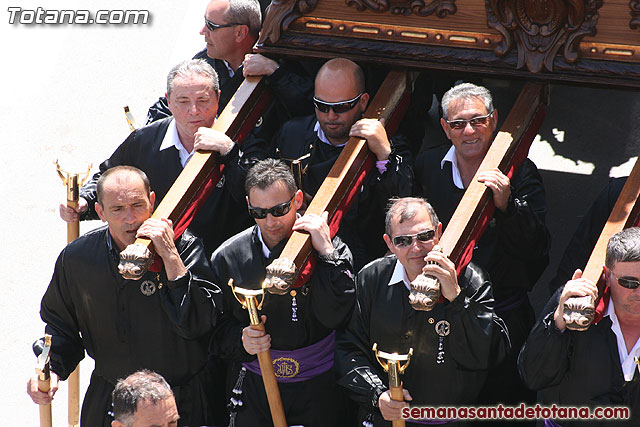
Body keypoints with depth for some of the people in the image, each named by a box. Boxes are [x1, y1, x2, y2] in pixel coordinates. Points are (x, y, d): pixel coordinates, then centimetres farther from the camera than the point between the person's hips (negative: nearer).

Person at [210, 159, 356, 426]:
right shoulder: (227, 258, -2)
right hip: (254, 388, 1)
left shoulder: (330, 250, -7)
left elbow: (337, 317, -19)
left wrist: (327, 253, -24)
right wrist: (240, 341, -17)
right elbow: (217, 328, 4)